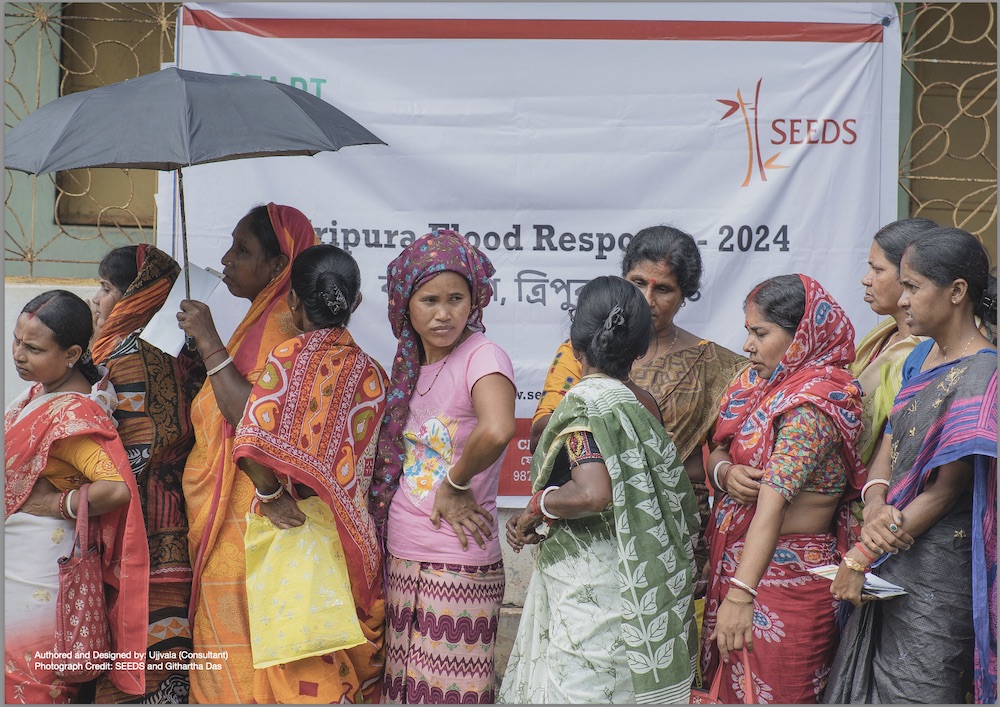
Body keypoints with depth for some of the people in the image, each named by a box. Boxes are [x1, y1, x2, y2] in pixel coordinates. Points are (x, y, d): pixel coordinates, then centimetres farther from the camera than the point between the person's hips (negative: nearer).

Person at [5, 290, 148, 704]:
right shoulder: (41, 390, 4)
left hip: (41, 558, -9)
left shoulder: (72, 413, -25)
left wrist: (56, 504, -22)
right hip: (18, 551, 9)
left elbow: (117, 488, -35)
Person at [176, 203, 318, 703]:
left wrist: (209, 342, -19)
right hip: (222, 520, 10)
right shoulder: (261, 322, 16)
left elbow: (253, 418, -25)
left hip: (246, 525, -10)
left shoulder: (283, 328, -14)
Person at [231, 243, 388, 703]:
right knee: (353, 664, 13)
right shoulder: (370, 372, 2)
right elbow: (366, 467, 2)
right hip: (352, 540, 4)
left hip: (294, 529, -3)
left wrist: (272, 496, -7)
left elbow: (252, 444, -20)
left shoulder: (288, 356, -8)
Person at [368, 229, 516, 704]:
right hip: (400, 559, 7)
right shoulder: (410, 365, 9)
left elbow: (496, 430, -35)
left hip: (456, 567, -7)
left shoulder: (481, 356, -15)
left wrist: (454, 483, -20)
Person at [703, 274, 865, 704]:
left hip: (784, 574, -8)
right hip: (735, 555, 8)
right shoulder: (758, 382, 7)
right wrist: (725, 471, -14)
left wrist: (742, 593, -37)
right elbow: (717, 450, 11)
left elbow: (774, 499, -30)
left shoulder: (815, 403, -20)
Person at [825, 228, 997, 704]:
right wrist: (875, 505, -14)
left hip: (936, 565, -8)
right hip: (890, 556, 8)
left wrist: (859, 558, -14)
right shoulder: (923, 354, 8)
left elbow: (944, 491, -18)